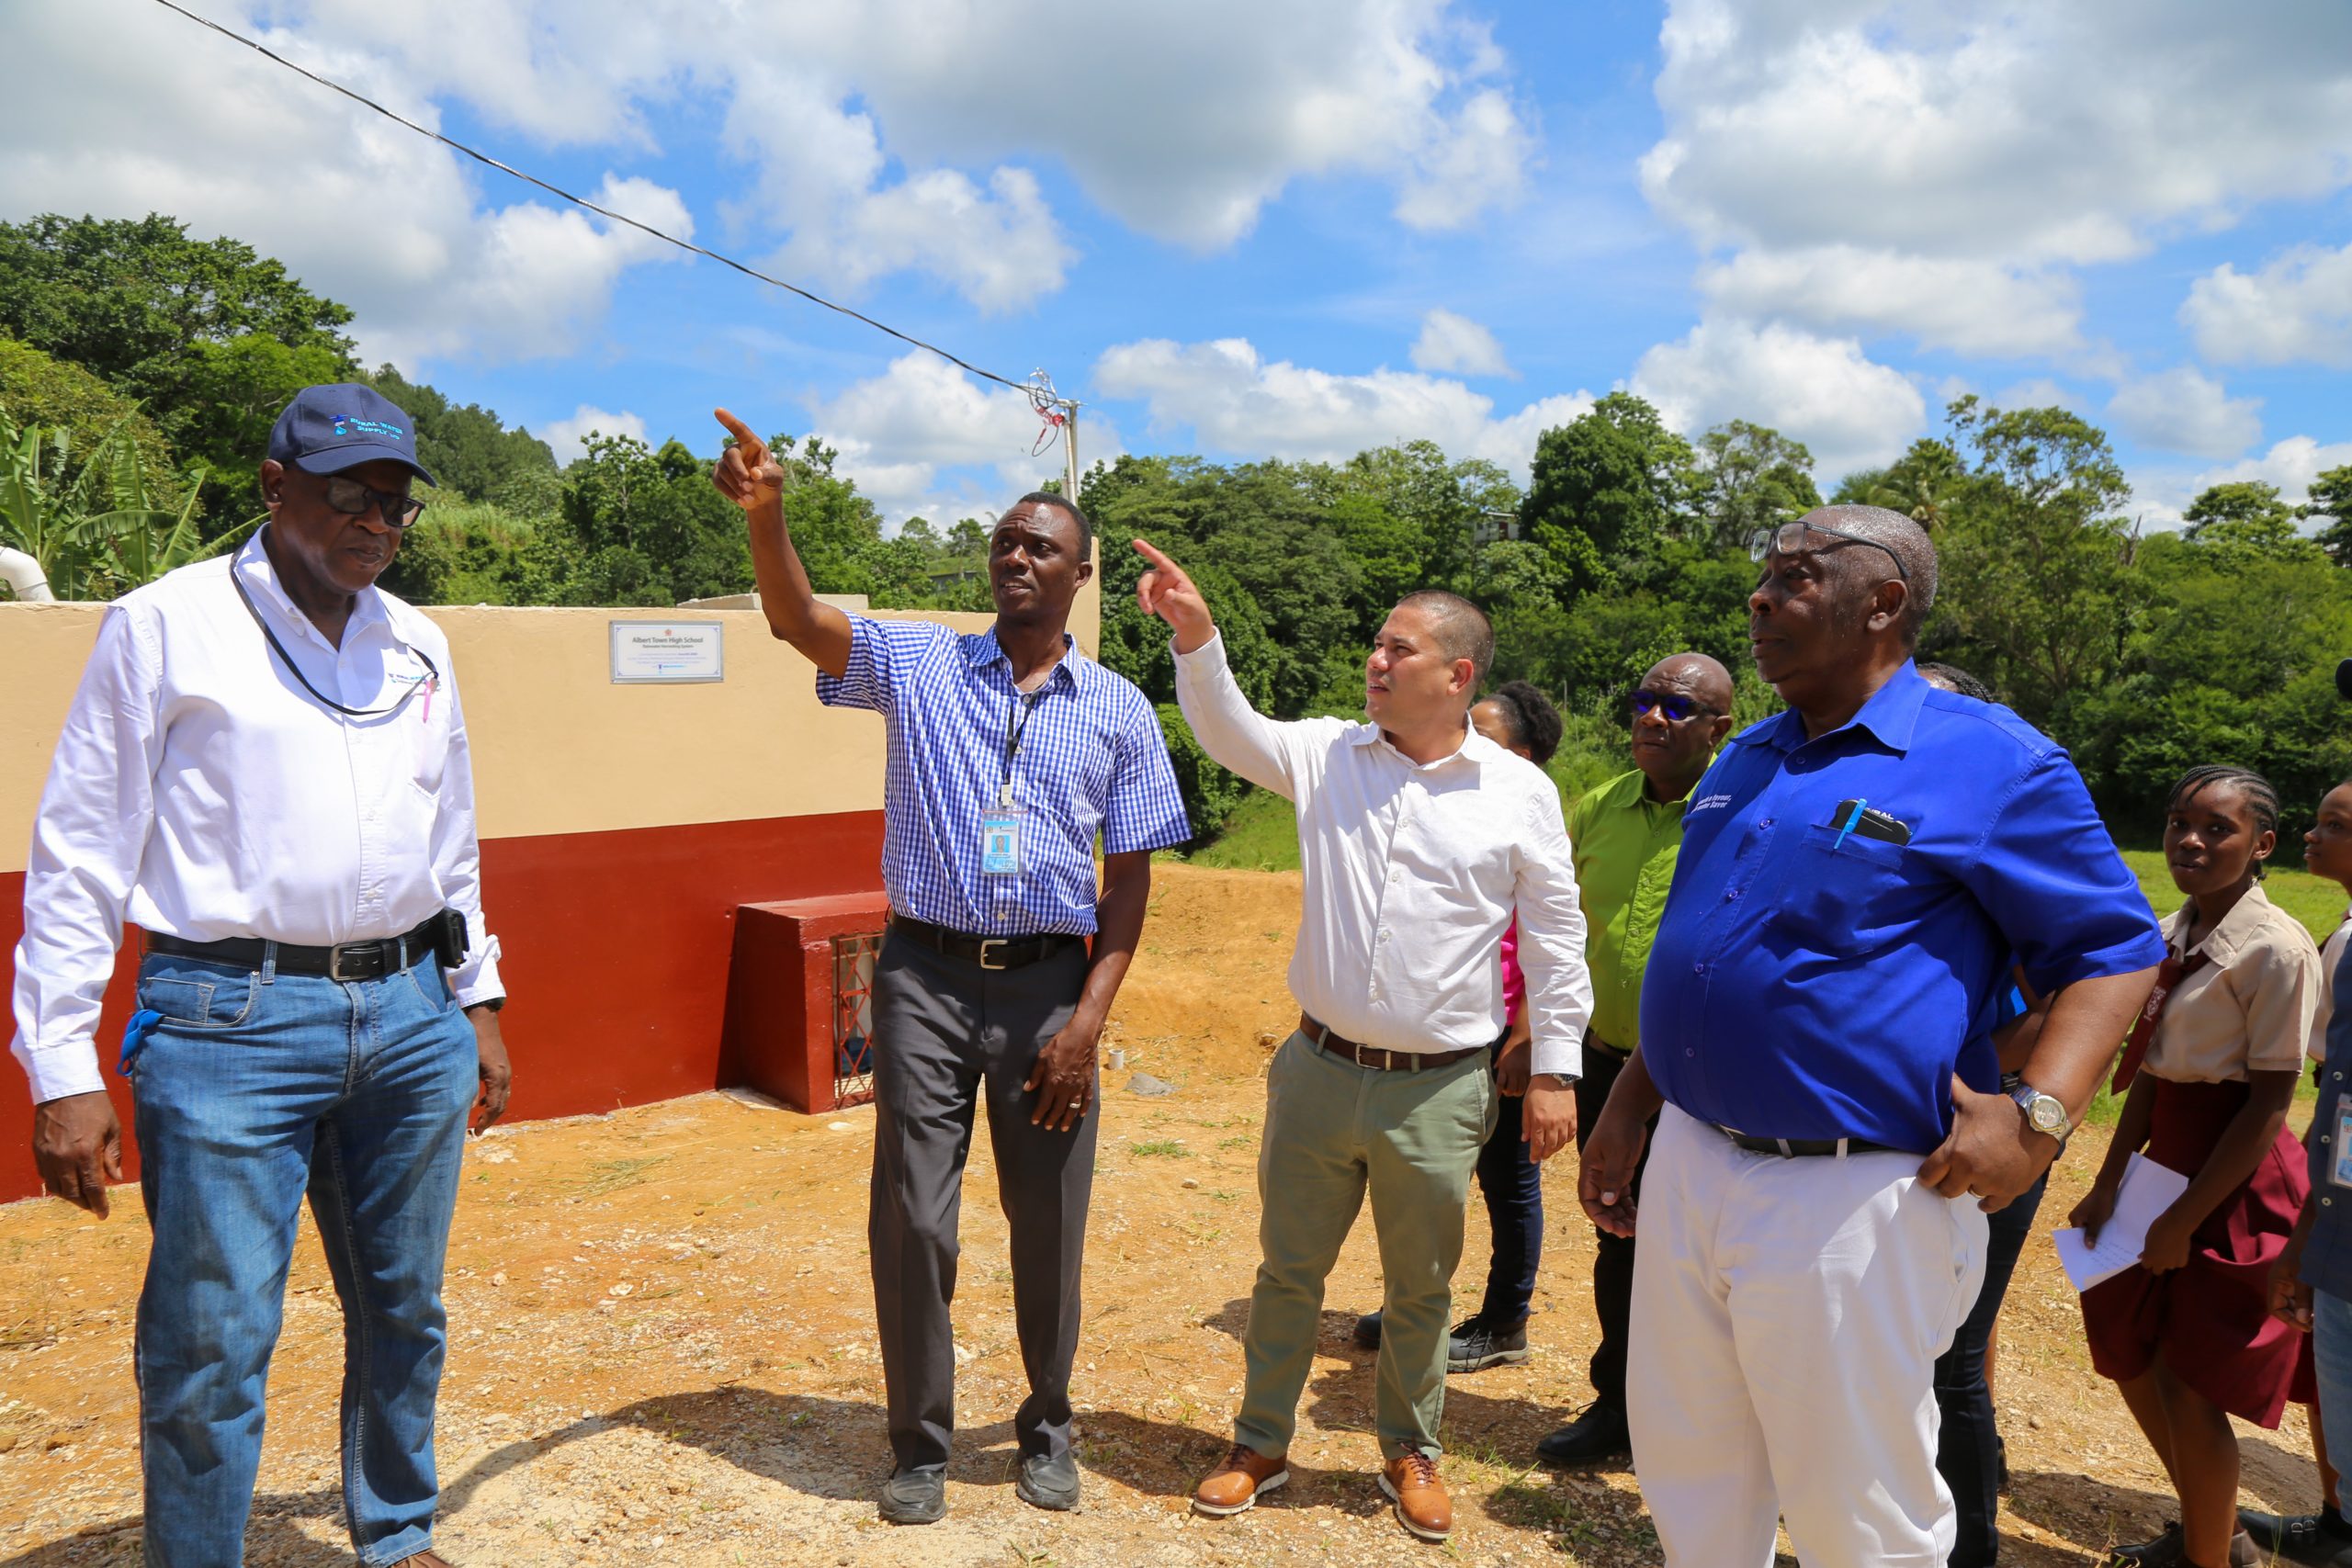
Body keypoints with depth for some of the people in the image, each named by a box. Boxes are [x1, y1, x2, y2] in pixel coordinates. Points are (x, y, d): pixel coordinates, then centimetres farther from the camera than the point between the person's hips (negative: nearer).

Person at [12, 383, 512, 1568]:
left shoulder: (416, 643, 12)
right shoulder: (166, 626, -3)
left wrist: (478, 999, 18)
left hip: (410, 1017, 5)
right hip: (234, 1023, -5)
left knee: (403, 1313, 15)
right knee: (212, 1345, 0)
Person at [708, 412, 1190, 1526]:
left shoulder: (1119, 711, 3)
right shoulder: (919, 663, 3)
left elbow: (1131, 877, 3)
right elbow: (798, 621, -14)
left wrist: (1088, 1020, -5)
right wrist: (764, 517, -34)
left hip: (1048, 985, 1)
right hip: (926, 976, 0)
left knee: (1049, 1228, 10)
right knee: (911, 1222, 5)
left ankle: (1045, 1430, 35)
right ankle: (920, 1444, 27)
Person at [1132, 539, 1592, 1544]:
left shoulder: (1519, 793, -5)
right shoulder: (1328, 754, 1)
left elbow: (1555, 939, 0)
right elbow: (1230, 731, 0)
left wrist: (1554, 1069, -1)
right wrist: (1195, 634, -16)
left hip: (1440, 1090, -2)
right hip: (1320, 1072, 2)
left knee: (1421, 1291, 15)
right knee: (1287, 1271, 15)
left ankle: (1410, 1453, 38)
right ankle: (1260, 1446, 34)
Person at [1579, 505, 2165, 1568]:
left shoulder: (1990, 764, -8)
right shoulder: (1746, 761, 13)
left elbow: (2115, 946, -7)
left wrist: (2039, 1114, -20)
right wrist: (1627, 1109, 17)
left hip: (1852, 1198, -6)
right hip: (1689, 1169, 7)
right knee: (1687, 1481, 19)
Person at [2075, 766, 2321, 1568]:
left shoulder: (2277, 948, -17)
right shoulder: (2169, 936, 5)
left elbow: (2269, 1104, -17)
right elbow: (2150, 1072, 9)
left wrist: (2185, 1219, -16)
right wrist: (2111, 1181, 4)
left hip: (2235, 1179, -8)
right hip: (2168, 1159, 8)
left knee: (2188, 1387, 1)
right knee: (2128, 1357, 17)